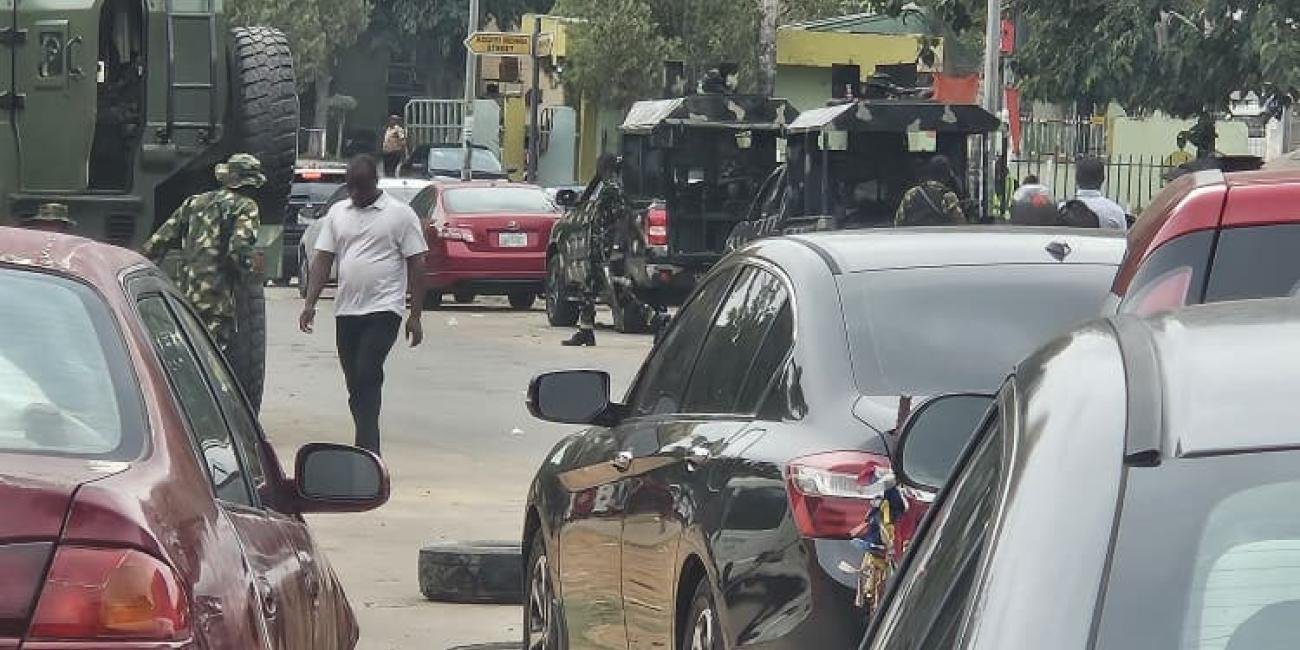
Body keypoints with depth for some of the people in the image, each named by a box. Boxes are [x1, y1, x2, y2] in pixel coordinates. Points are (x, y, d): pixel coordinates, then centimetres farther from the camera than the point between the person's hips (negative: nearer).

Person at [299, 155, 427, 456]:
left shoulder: (400, 214, -2)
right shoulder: (337, 213, 12)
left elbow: (416, 265, -2)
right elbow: (322, 260, 11)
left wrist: (415, 315, -6)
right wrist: (310, 304, 0)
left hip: (384, 309, -5)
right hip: (346, 311, 5)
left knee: (367, 377, -17)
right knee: (355, 383, 8)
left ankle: (365, 451, -19)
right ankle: (368, 450, 17)